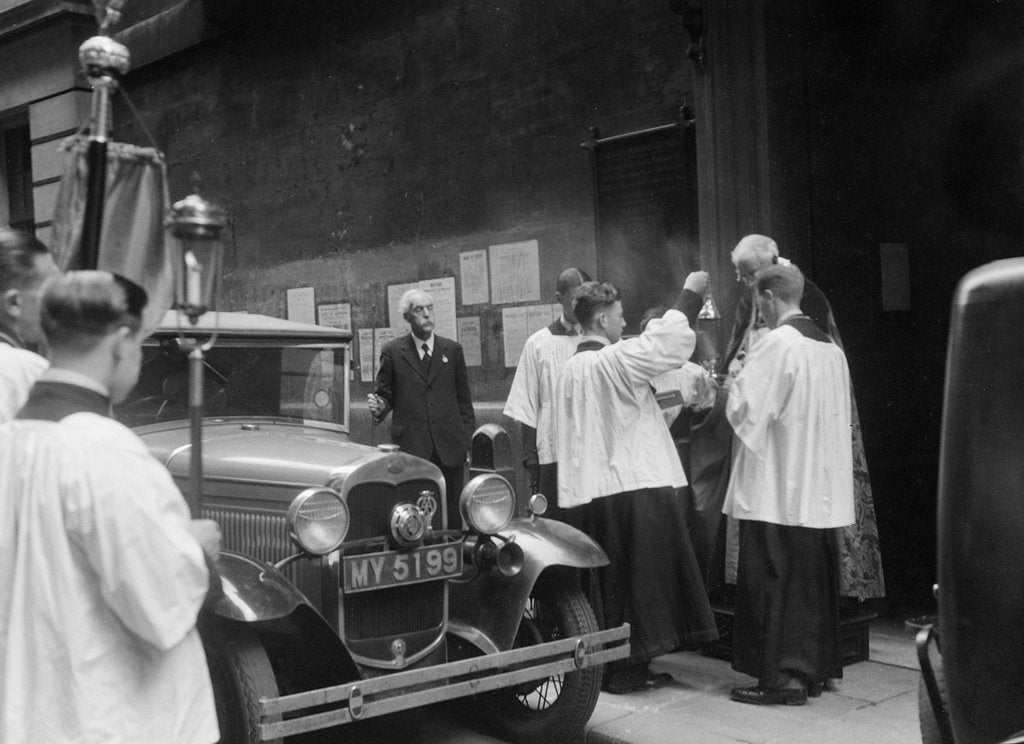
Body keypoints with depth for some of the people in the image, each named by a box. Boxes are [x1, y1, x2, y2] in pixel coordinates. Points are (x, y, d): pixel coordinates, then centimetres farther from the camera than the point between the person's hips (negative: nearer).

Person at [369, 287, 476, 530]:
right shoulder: (392, 352, 5)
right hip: (410, 447, -2)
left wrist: (469, 439, 7)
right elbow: (386, 394, 10)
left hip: (450, 448, 2)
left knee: (452, 516, 4)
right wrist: (379, 407, -13)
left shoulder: (453, 349, 10)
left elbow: (463, 398, 12)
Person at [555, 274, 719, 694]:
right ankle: (627, 668, 5)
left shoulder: (569, 370, 12)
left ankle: (608, 664, 20)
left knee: (607, 581, 13)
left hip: (591, 492, 8)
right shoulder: (613, 360, -13)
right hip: (634, 487, -8)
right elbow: (666, 343, -17)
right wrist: (689, 294, -6)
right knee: (635, 581, 0)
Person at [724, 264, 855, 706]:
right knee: (814, 579, 14)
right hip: (821, 486, 8)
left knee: (774, 584, -1)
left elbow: (745, 408, -16)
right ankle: (817, 667, 23)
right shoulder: (830, 346, 9)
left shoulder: (776, 344, -15)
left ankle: (781, 678, 3)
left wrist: (732, 386, 5)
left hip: (776, 490, -8)